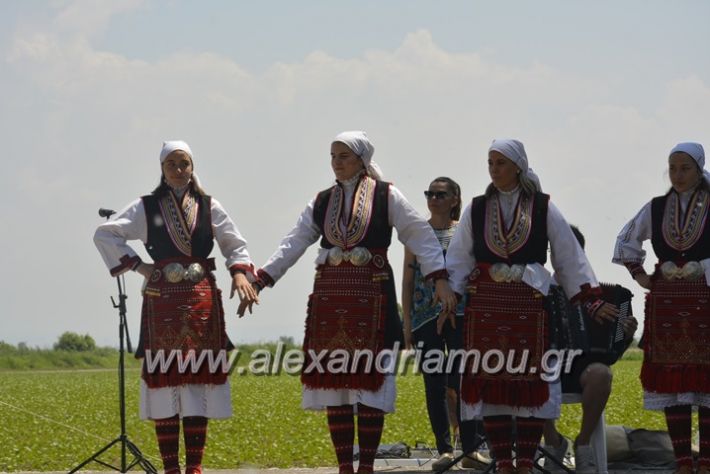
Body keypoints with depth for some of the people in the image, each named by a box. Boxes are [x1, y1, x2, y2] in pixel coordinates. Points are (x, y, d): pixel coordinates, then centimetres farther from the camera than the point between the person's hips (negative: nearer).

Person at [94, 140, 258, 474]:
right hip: (162, 302, -1)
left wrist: (240, 272, -5)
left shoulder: (209, 207, 10)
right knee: (164, 378, -3)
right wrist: (136, 265, -2)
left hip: (202, 302, 1)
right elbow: (104, 234, 5)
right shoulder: (147, 208, 6)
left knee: (200, 381, -2)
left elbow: (235, 245, 14)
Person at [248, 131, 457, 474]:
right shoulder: (322, 202, 12)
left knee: (369, 378, -4)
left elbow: (422, 237, -3)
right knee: (333, 378, 3)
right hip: (329, 297, 4)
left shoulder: (386, 196, 0)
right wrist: (260, 280, -1)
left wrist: (440, 281, -14)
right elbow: (293, 244, 9)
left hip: (371, 297, -4)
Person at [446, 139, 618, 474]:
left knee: (530, 381, -1)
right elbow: (458, 261, 7)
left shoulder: (542, 208, 2)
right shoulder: (476, 210, 6)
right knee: (489, 381, 0)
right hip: (486, 306, 2)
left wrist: (592, 301, 3)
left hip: (529, 307, -1)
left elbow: (569, 257, 5)